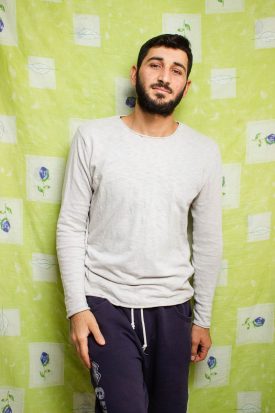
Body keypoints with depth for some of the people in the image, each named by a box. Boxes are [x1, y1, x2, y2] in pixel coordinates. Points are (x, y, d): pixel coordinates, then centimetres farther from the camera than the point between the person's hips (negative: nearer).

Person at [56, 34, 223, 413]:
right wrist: (76, 306, -7)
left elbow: (208, 241, 4)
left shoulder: (204, 151, -2)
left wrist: (202, 318, 9)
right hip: (106, 305, -2)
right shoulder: (93, 137, -7)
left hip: (172, 308, 3)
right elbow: (71, 227, -4)